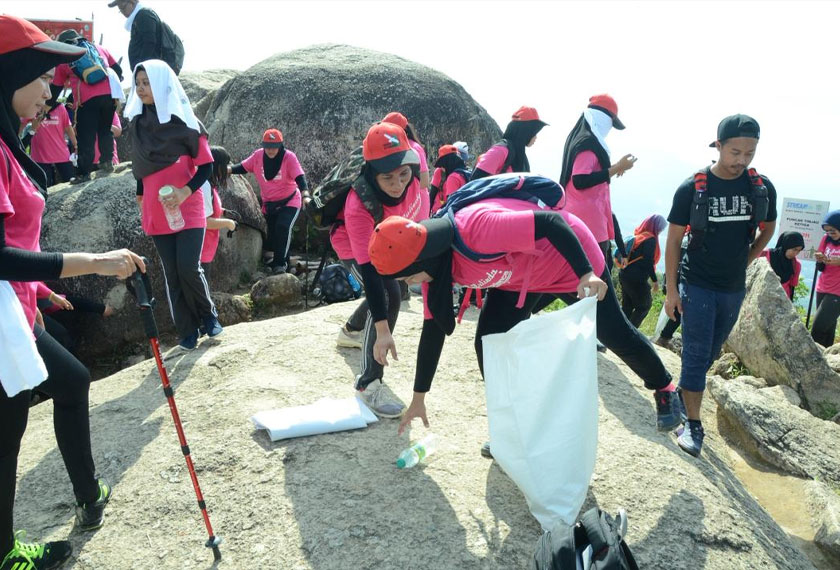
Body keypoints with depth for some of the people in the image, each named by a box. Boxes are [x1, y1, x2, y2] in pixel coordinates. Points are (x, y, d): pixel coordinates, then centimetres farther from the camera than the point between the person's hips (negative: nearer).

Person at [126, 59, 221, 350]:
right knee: (172, 274, 4)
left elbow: (206, 165, -6)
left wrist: (185, 192, -20)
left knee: (189, 269, -11)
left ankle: (209, 315, 15)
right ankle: (187, 332, 13)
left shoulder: (185, 123, -6)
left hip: (188, 211, -4)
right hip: (155, 214, 4)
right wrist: (141, 201, 20)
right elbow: (139, 168, 18)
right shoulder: (136, 123, 8)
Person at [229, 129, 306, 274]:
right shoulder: (258, 155, -7)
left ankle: (280, 263, -14)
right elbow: (242, 167, 2)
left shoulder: (289, 157, -18)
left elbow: (299, 177, -27)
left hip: (289, 202, -5)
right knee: (271, 234, 10)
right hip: (269, 204, 5)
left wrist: (305, 195, -43)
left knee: (283, 227, -26)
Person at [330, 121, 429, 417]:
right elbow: (369, 272, -45)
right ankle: (369, 382, -14)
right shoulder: (359, 207, -45)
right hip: (353, 248, -6)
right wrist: (383, 331, -47)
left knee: (391, 289, 25)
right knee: (387, 295, -26)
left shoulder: (415, 156, -33)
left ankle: (351, 331, 55)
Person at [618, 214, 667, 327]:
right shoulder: (650, 239, -12)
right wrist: (655, 280, -12)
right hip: (637, 279, -8)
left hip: (624, 275, 8)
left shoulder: (637, 236, 13)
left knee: (627, 305, 16)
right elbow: (648, 262, -17)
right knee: (644, 306, 5)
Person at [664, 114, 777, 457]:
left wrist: (743, 262, 10)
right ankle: (693, 425, 3)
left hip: (734, 288, 4)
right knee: (696, 355, -4)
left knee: (709, 354, 15)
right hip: (697, 285, -4)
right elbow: (673, 240, -6)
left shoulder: (762, 189, -3)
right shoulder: (692, 188, -11)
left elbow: (767, 230, 16)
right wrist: (671, 290, -8)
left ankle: (683, 393, 35)